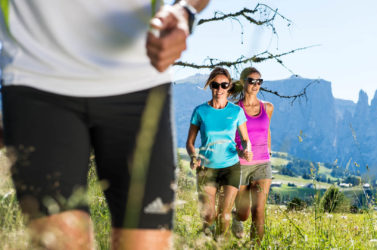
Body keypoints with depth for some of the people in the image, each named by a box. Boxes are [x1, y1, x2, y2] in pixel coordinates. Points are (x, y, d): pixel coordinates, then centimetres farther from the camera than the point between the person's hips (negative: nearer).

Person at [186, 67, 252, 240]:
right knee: (209, 216, -2)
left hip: (231, 166, 0)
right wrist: (193, 157, -19)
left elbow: (245, 138, 8)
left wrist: (246, 151, -15)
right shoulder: (200, 111, -3)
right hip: (207, 167, 0)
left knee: (225, 215, -6)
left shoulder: (236, 111, -1)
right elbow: (190, 142, 2)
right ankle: (206, 229, 33)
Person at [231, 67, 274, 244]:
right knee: (243, 215, 10)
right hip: (240, 165, -2)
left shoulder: (267, 108, 5)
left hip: (262, 165, 2)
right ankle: (235, 216, 46)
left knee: (258, 211, -12)